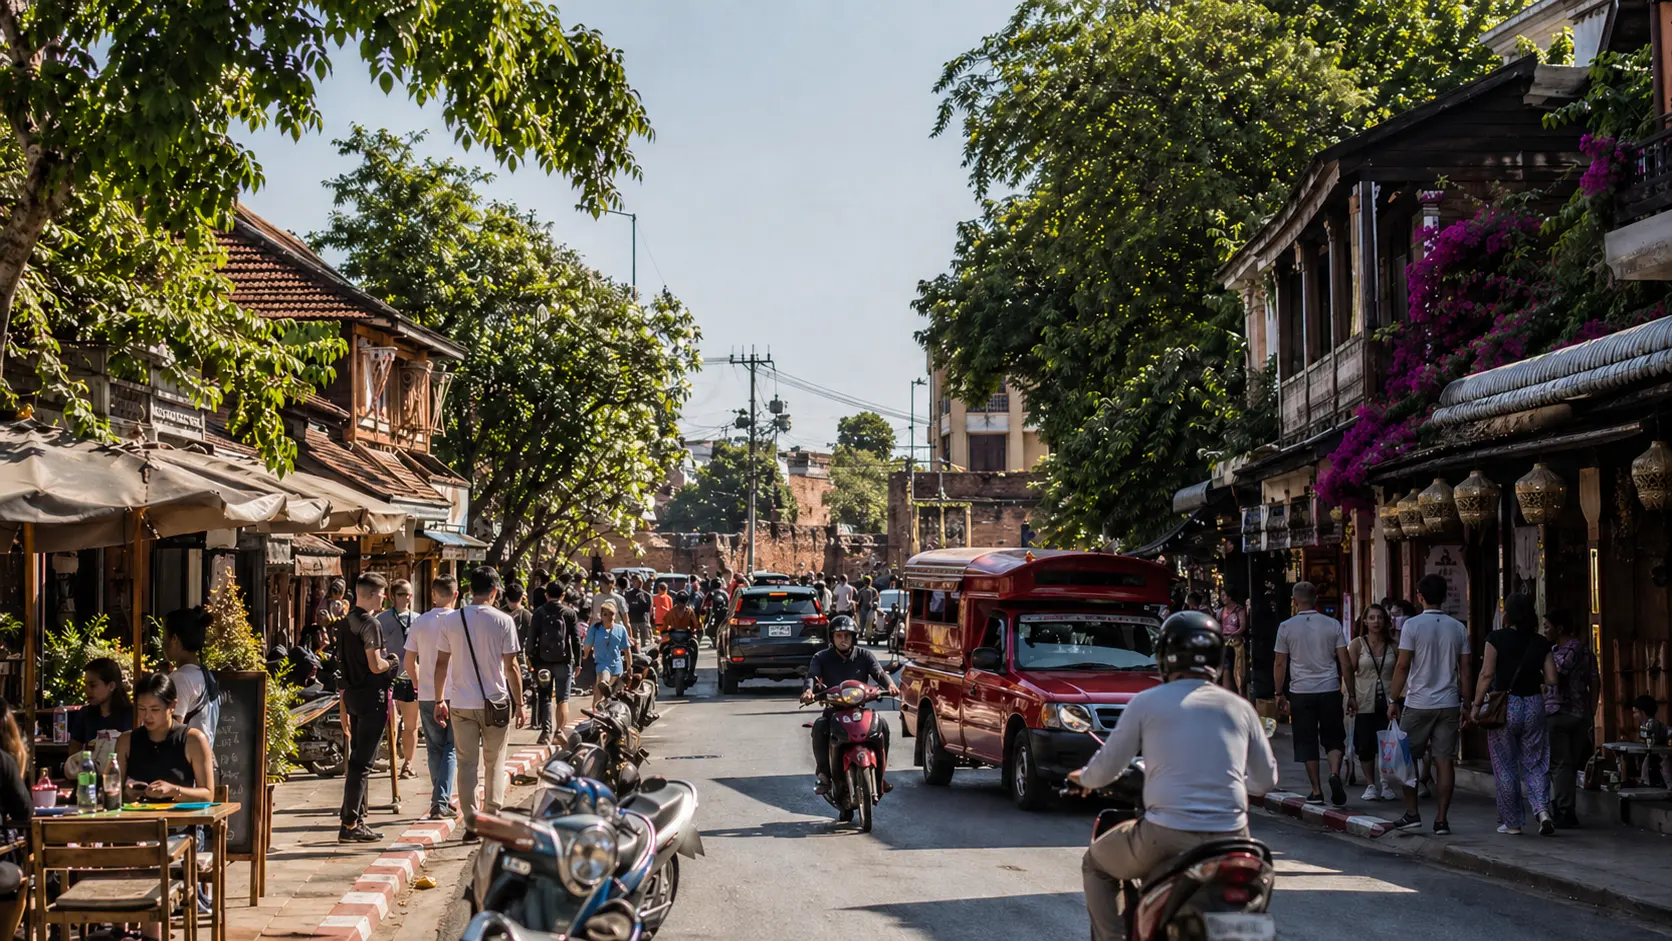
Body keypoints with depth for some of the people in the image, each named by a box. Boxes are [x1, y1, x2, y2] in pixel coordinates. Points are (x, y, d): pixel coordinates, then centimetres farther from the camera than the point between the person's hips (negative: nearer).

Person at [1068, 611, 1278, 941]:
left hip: (1167, 838, -3)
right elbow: (1266, 779, 17)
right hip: (1229, 840, 3)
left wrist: (1083, 778, 27)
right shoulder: (1240, 708, 8)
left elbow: (1106, 768, 5)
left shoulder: (1147, 703, 0)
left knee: (1096, 865, 23)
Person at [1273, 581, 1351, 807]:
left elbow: (1280, 664, 1)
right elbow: (1345, 664, 1)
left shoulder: (1286, 627, -2)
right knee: (1334, 739, 11)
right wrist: (1351, 695, 8)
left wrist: (1279, 694, 11)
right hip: (1330, 690, 1)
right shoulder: (1332, 625, 1)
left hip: (1301, 692, -1)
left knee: (1307, 742, 7)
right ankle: (1335, 773, -14)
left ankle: (1316, 791, 7)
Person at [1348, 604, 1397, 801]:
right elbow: (1349, 673, 0)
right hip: (1365, 703, -1)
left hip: (1387, 702, 1)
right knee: (1365, 745, -1)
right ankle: (1370, 785, 13)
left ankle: (1386, 783, 14)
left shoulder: (1393, 646, 6)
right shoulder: (1357, 644, 2)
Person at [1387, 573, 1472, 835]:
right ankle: (1441, 820, 2)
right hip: (1449, 704, 3)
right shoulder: (1458, 628, 4)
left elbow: (1403, 666, -8)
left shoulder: (1412, 625, -7)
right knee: (1444, 761, 3)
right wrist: (1467, 704, 12)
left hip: (1418, 704, -3)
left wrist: (1394, 700, -2)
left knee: (1408, 759, 10)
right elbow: (1464, 670, 5)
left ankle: (1412, 814, 9)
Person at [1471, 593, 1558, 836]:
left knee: (1505, 766, 7)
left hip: (1504, 704, -3)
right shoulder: (1541, 643, 2)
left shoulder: (1496, 638, -8)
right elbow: (1551, 680, 1)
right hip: (1533, 705, 3)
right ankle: (1542, 809, -11)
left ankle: (1511, 822, 12)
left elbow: (1487, 674, -12)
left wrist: (1476, 705, -5)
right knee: (1534, 763, 12)